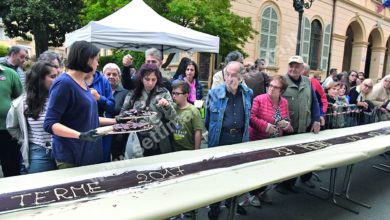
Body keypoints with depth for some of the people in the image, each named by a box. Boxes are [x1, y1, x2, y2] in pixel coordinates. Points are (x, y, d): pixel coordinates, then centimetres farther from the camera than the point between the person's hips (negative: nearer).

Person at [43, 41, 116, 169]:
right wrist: (81, 135, -31)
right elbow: (49, 124, -18)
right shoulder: (64, 83, -15)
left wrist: (115, 121, 17)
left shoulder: (83, 83, 10)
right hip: (71, 157, -8)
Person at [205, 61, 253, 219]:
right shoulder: (214, 93, -8)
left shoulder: (248, 93, 0)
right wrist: (213, 133, 7)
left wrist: (244, 134, 11)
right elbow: (207, 119, 1)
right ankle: (215, 205, 26)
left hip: (240, 137, 3)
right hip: (219, 138, -3)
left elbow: (249, 116, 12)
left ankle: (232, 200, 39)